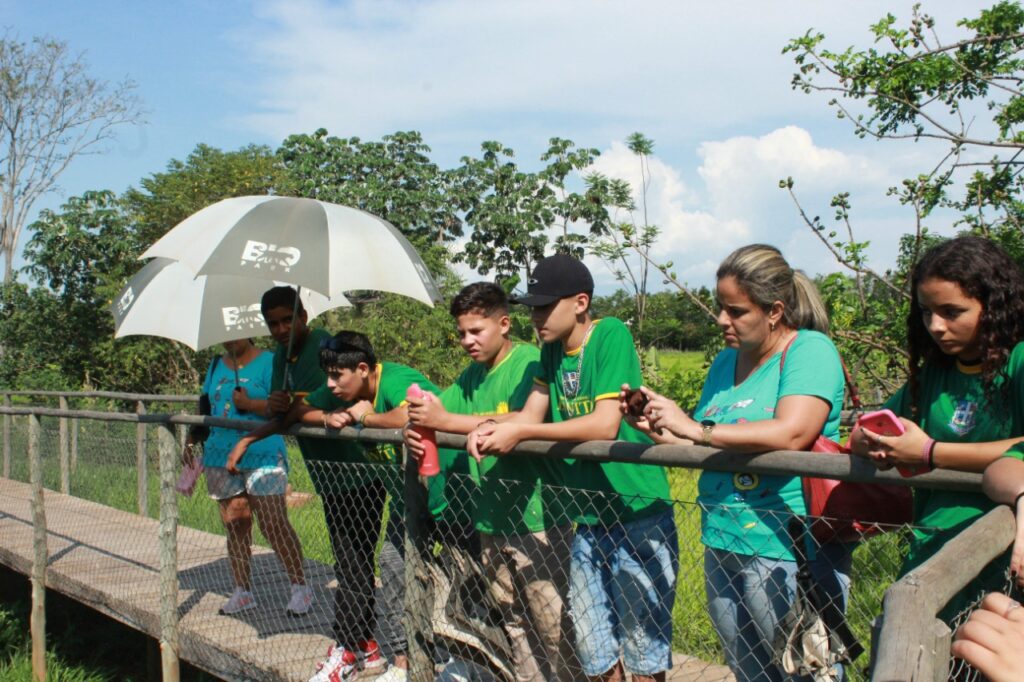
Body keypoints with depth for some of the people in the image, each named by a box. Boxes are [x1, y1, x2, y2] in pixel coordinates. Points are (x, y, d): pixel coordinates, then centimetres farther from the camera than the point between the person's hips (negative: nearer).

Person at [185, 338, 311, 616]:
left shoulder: (267, 362, -3)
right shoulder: (216, 365, 17)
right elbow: (204, 406, 24)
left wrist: (250, 404, -22)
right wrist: (191, 441, 16)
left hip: (262, 456, -6)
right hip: (221, 457, 6)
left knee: (274, 525, -8)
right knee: (235, 526, 10)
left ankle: (300, 588, 3)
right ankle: (242, 592, 20)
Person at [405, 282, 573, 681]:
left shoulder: (529, 363, -12)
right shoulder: (472, 375, 12)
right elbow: (436, 414, 13)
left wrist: (446, 420, -26)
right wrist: (415, 432, -11)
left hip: (536, 518, -8)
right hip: (492, 521, 8)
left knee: (554, 631, -3)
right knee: (515, 625, 18)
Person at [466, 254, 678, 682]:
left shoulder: (611, 335, -14)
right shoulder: (551, 350, 9)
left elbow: (605, 425, -22)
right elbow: (531, 413, 7)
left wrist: (520, 433, -21)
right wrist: (490, 427, -14)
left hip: (637, 515, -7)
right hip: (589, 519, 7)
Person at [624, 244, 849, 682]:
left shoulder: (810, 350, -10)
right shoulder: (726, 360, 12)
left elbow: (792, 433, -26)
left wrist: (695, 429, -20)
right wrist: (660, 429, -1)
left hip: (787, 552, -7)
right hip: (723, 547, 7)